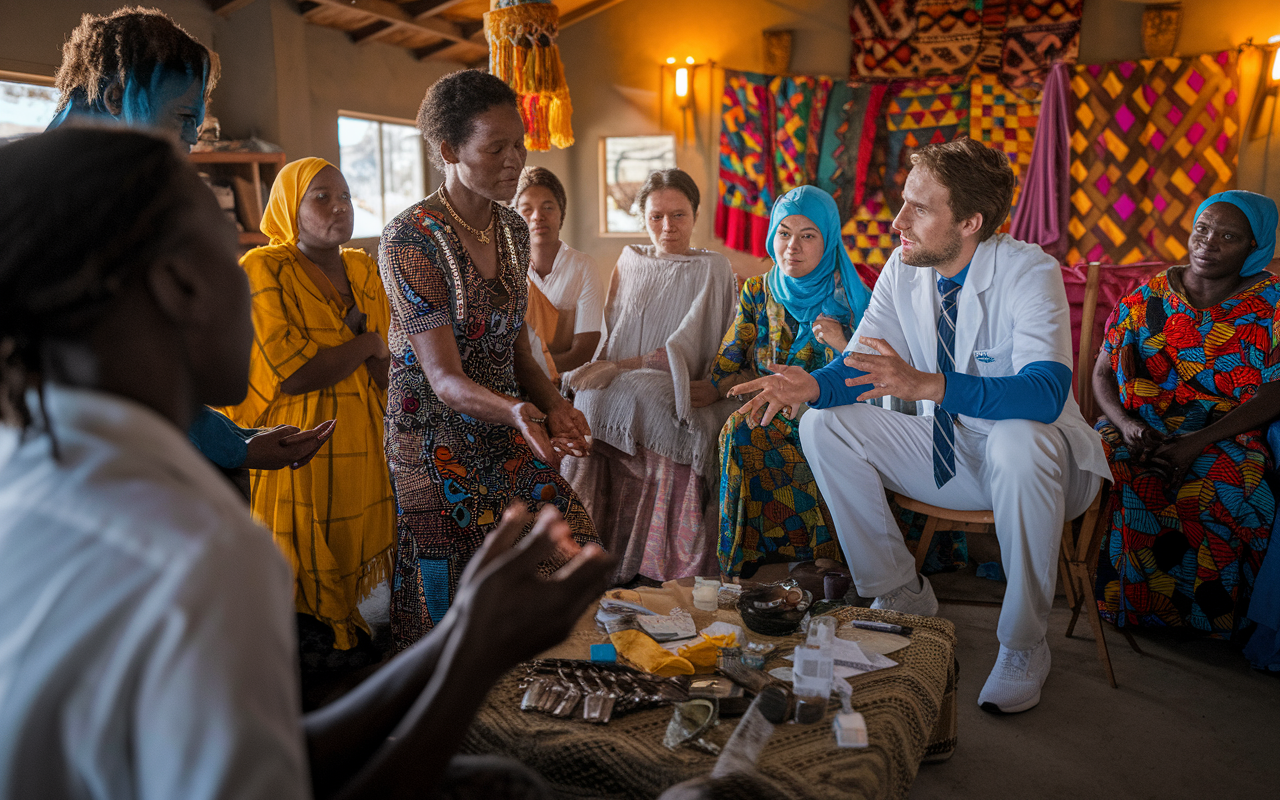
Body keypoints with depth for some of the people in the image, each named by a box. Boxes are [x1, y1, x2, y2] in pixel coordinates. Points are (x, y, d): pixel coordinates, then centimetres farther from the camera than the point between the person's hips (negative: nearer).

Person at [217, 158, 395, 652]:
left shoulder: (363, 271, 12)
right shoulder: (263, 270, -7)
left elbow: (384, 374, 9)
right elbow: (294, 374, -17)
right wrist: (365, 343, -6)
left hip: (361, 445, 6)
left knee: (350, 551, 10)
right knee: (302, 572, 2)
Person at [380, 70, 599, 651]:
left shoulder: (513, 230, 5)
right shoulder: (409, 240, -17)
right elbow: (446, 379, -22)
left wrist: (554, 406, -7)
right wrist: (515, 411, -40)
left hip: (508, 446, 6)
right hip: (437, 447, -6)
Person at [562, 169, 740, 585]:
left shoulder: (712, 268, 8)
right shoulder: (630, 261, 20)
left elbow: (688, 352, -5)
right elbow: (611, 335, 17)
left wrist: (620, 367, -16)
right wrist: (600, 370, -6)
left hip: (677, 391, -3)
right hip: (621, 390, 3)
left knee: (631, 398, -35)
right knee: (591, 400, -31)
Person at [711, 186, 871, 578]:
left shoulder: (850, 300, 1)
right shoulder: (757, 293, 9)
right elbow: (722, 376, 8)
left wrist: (842, 346, -16)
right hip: (769, 420, 2)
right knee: (740, 430, -31)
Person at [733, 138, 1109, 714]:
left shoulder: (1030, 272, -21)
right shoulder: (904, 269, -4)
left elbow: (1047, 391, -35)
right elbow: (861, 363, -1)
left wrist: (928, 385, -48)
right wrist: (812, 386, -24)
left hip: (1029, 458, -5)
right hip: (945, 456, 5)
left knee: (1019, 441, -40)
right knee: (824, 424, -11)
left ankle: (1023, 645, -16)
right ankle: (900, 595, 2)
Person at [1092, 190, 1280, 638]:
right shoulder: (1147, 298, 12)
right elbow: (1102, 373, 9)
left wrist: (1198, 441, -21)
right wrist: (1126, 424, -13)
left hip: (1226, 439, -2)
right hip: (1139, 432, 2)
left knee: (1215, 491, -35)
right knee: (1106, 477, -30)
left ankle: (1204, 612, -11)